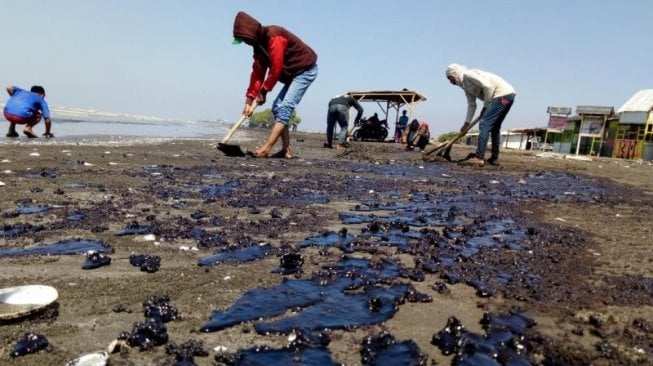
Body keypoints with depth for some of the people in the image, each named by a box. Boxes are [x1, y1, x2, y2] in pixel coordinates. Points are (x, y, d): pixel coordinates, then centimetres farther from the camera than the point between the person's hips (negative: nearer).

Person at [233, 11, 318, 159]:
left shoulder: (274, 36, -22)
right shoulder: (259, 44, 7)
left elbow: (276, 68, -24)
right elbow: (257, 72, 5)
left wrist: (264, 91, -12)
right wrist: (249, 99, -2)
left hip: (305, 70, -10)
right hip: (293, 73, 10)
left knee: (285, 107, -19)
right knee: (277, 107, 5)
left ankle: (265, 149, -24)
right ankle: (286, 150, 5)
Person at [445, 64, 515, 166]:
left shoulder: (468, 74, -9)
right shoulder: (465, 85, 18)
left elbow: (487, 87, -18)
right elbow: (472, 105, 16)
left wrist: (485, 106, -9)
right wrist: (466, 123, 13)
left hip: (503, 93, -10)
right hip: (508, 95, 10)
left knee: (484, 124, -13)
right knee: (494, 127, 16)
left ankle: (479, 158, -16)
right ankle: (494, 158, 21)